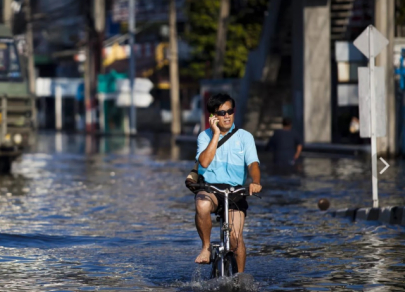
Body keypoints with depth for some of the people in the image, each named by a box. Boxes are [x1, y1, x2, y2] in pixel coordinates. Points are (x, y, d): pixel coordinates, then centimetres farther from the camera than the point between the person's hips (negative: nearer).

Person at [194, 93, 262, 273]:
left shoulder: (244, 137, 7)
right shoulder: (205, 136, 7)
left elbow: (252, 163, -7)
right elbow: (204, 162, -10)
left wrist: (255, 182, -28)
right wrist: (216, 133, -9)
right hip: (209, 188, 0)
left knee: (236, 237, -14)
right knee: (202, 206, -36)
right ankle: (206, 248, -14)